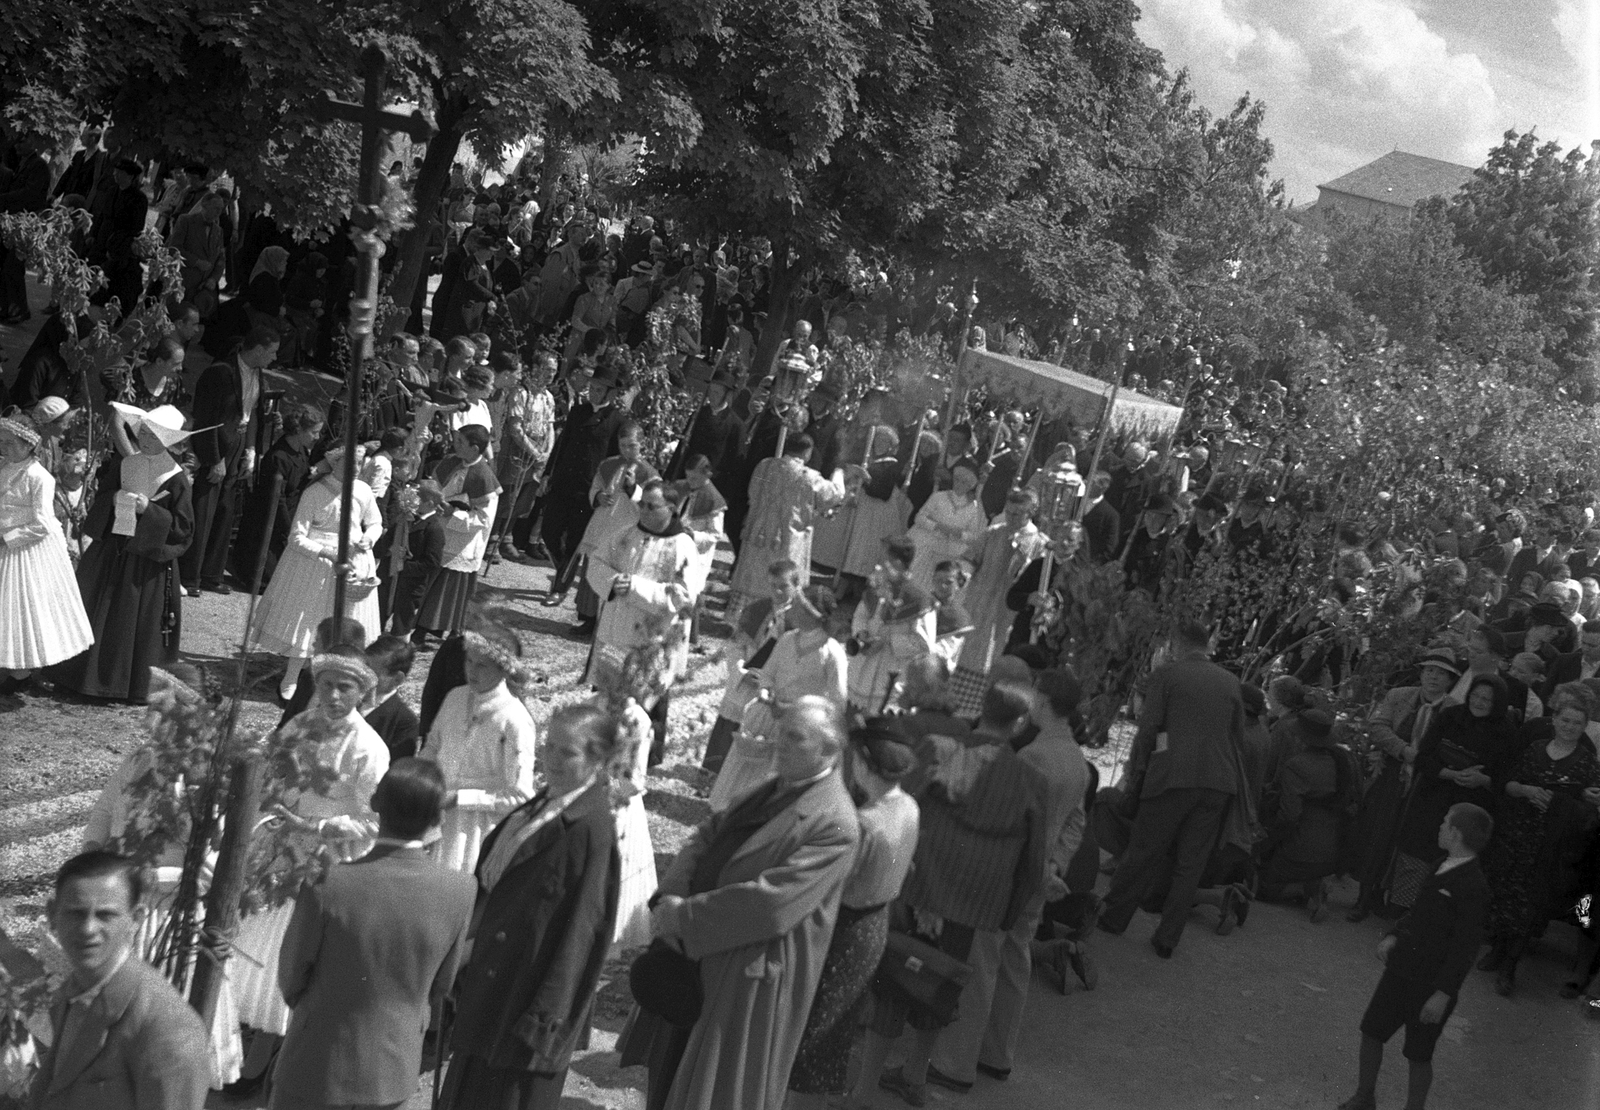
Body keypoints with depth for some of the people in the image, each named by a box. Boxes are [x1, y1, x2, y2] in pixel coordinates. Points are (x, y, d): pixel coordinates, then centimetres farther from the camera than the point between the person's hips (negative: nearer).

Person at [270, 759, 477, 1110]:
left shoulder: (327, 886, -24)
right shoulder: (461, 892, -17)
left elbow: (292, 979, -7)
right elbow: (439, 989, -1)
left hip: (318, 1068, -2)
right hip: (394, 1072, 3)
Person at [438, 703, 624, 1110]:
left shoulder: (592, 830, -19)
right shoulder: (538, 808, 6)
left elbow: (582, 928, -19)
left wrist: (546, 1015, -17)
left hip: (529, 999, -8)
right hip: (490, 987, 8)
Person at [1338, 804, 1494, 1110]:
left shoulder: (1473, 887, -22)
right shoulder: (1444, 869, 3)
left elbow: (1465, 948, -21)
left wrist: (1443, 994, -21)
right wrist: (1394, 935, 3)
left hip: (1431, 986, -8)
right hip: (1402, 969, 8)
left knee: (1418, 1056, 7)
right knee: (1371, 1031, 17)